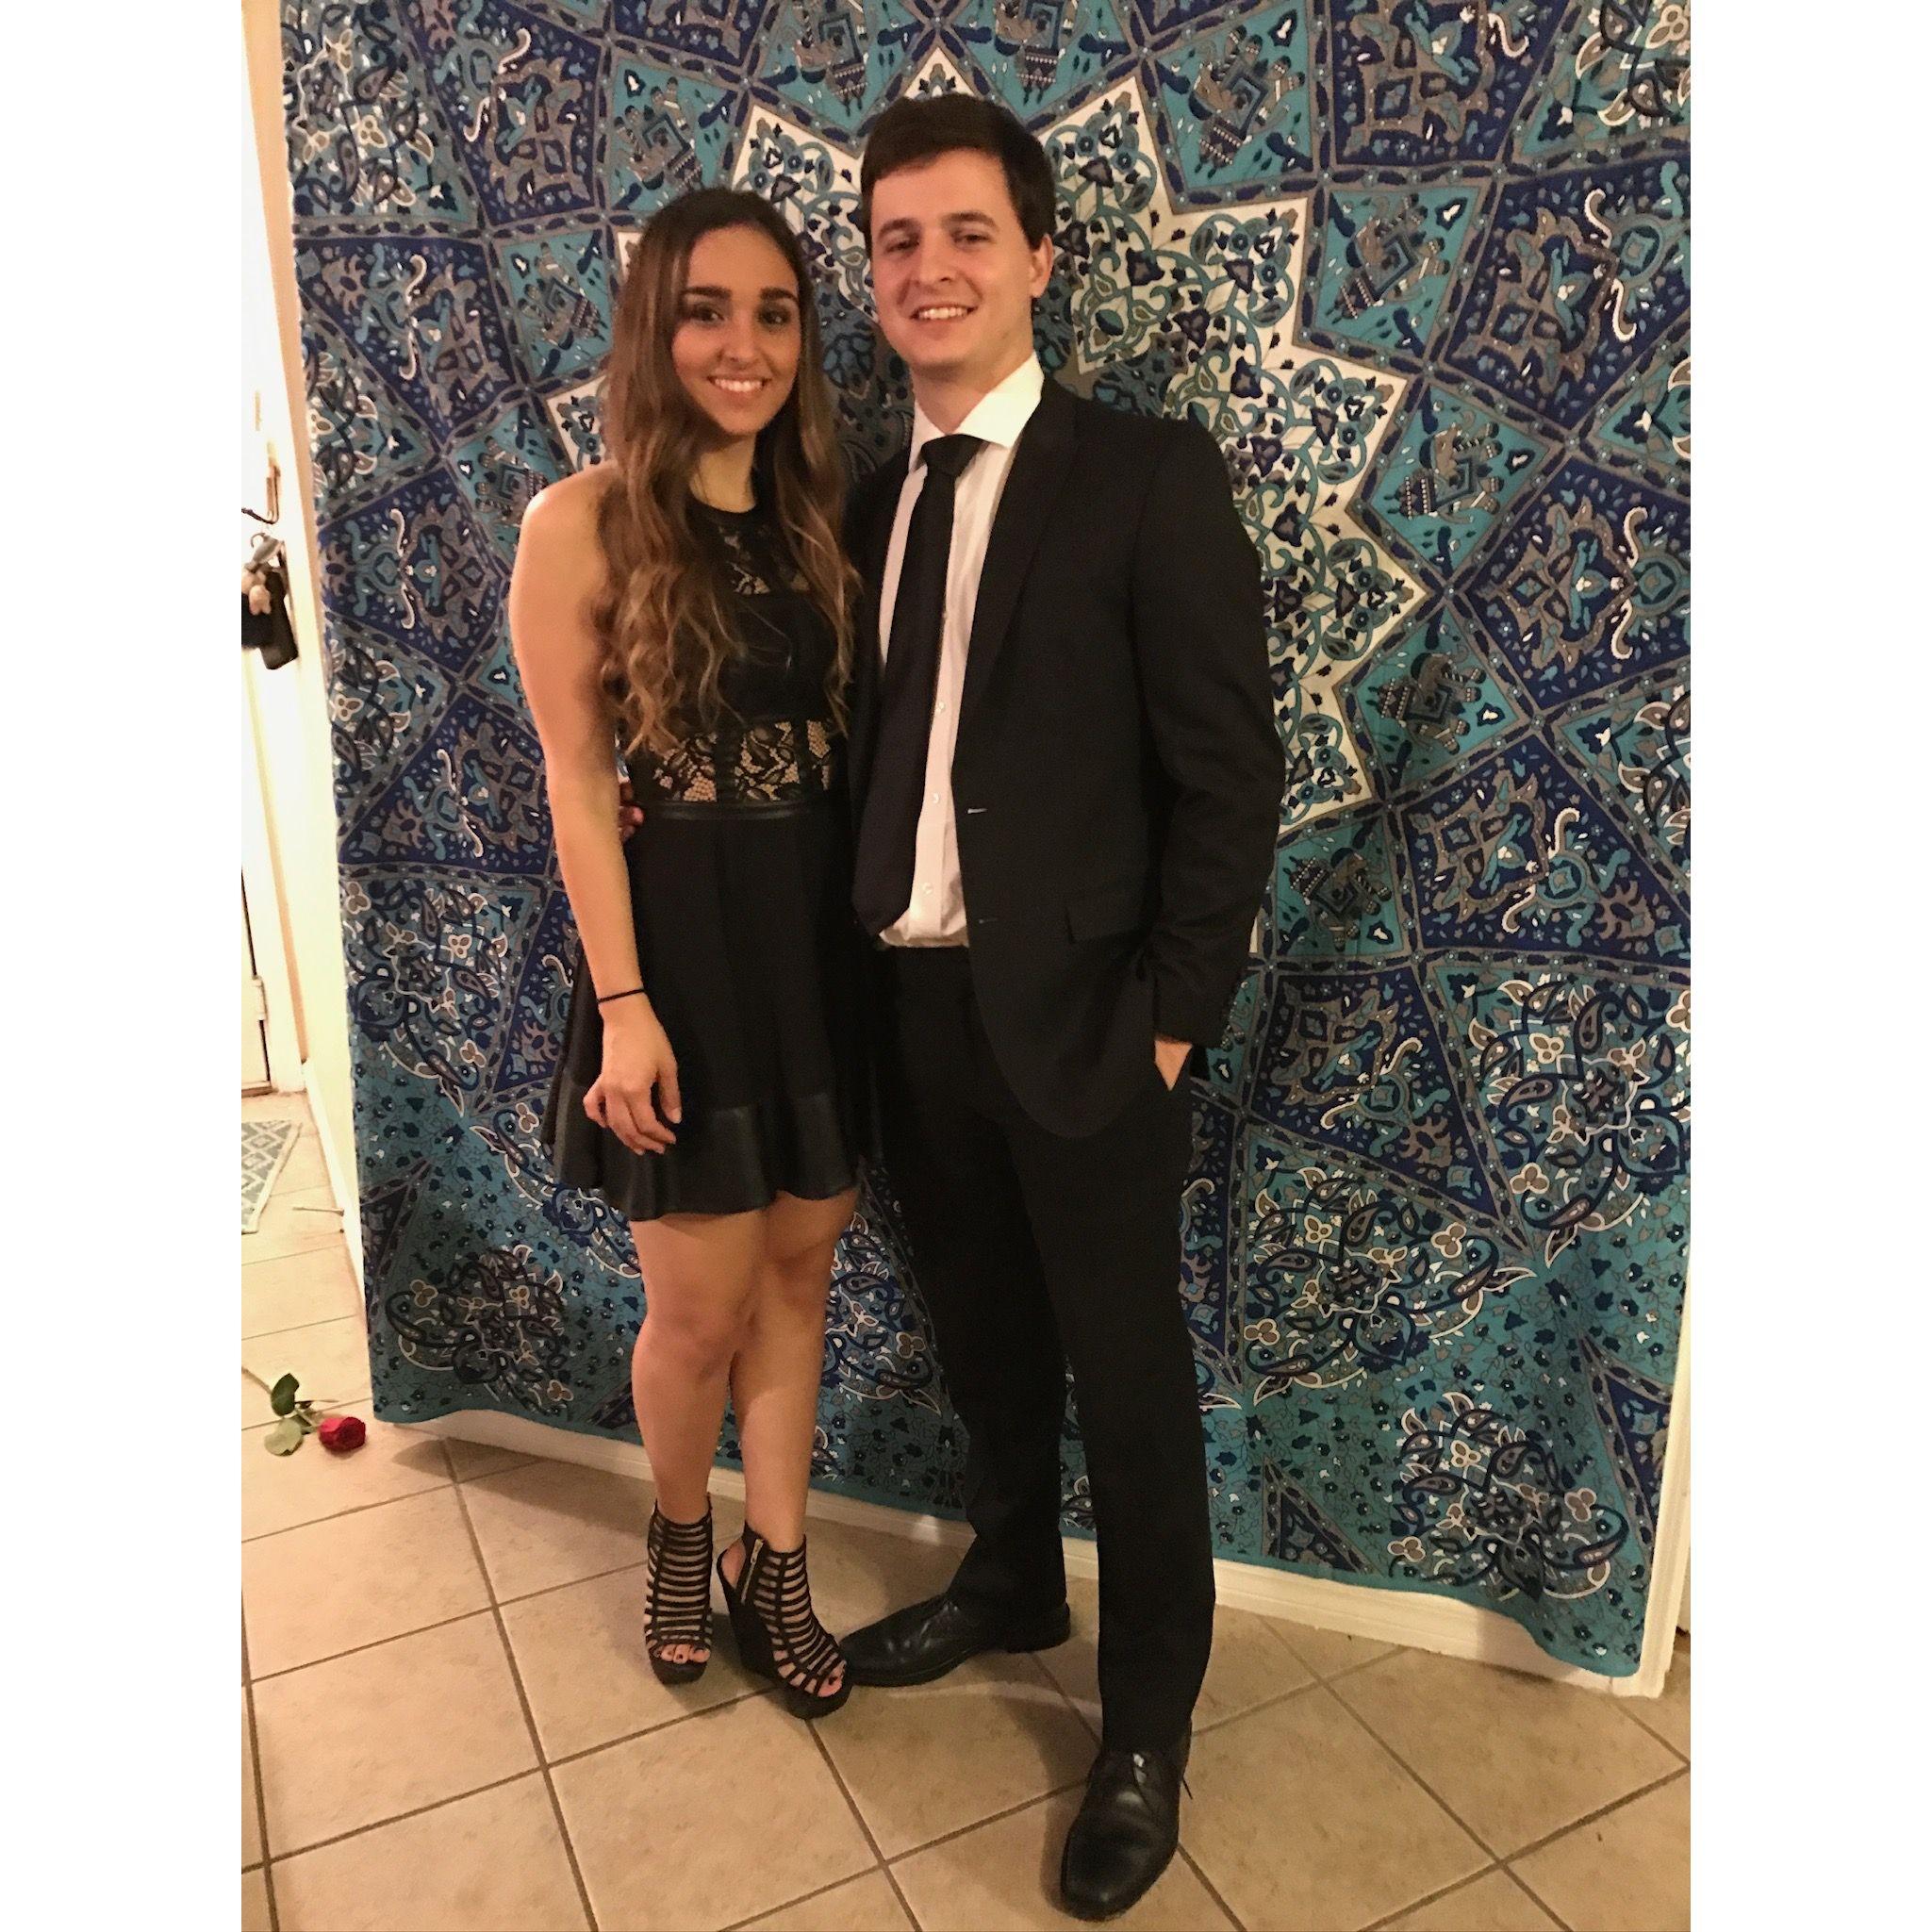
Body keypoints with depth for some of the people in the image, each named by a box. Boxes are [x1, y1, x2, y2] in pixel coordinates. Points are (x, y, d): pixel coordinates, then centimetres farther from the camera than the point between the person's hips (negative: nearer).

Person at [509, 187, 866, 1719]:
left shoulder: (816, 515, 7)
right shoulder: (583, 523, -8)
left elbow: (846, 735, 7)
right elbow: (577, 782, -9)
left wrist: (883, 922, 0)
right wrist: (622, 1003, -13)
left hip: (828, 932, 5)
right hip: (683, 939, -4)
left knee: (800, 1269, 14)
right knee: (701, 1306, 8)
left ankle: (776, 1568, 34)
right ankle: (682, 1538, 39)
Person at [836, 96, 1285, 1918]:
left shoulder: (1148, 476, -7)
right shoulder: (873, 505, 11)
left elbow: (1228, 769, -11)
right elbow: (875, 755, 11)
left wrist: (1171, 1012, -13)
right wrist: (857, 968, 3)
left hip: (1078, 1012, -5)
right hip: (912, 1000, 6)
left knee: (1127, 1373, 9)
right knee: (983, 1336, 21)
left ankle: (1145, 1728, 30)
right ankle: (1009, 1582, 46)